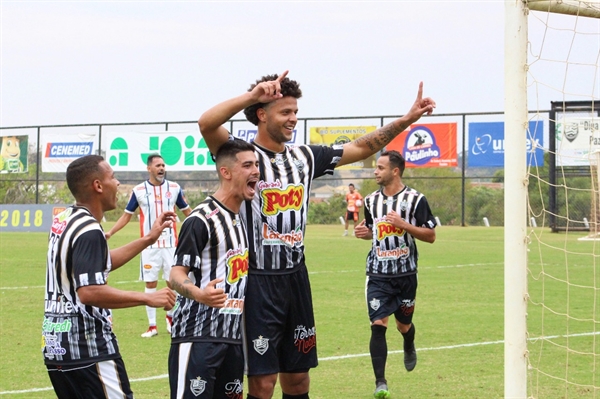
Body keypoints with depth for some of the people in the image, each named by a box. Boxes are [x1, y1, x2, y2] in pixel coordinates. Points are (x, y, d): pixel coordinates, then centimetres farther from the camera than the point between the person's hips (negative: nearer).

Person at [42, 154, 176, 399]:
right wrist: (148, 298, -22)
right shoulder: (89, 230, -17)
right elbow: (89, 292, -27)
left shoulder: (63, 220, 12)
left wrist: (149, 239, 25)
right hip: (88, 349, -9)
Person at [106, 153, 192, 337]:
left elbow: (187, 211, 12)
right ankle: (152, 325, 8)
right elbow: (127, 215, 7)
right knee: (150, 283, 1)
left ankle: (170, 316, 26)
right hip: (149, 245, 0)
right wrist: (110, 232, -3)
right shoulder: (139, 190, 0)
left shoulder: (174, 188, 2)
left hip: (170, 244, 1)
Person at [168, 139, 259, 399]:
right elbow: (177, 274, -14)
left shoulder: (244, 219, 16)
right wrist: (198, 293, -34)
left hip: (233, 336, 8)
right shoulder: (201, 219, -10)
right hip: (197, 336, -8)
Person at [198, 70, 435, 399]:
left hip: (296, 278, 6)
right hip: (257, 282, -6)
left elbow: (361, 148, 17)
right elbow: (207, 124, -27)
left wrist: (407, 119, 9)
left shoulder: (305, 157, 11)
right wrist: (252, 96, -39)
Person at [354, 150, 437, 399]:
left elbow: (430, 236, -7)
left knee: (403, 324, 13)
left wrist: (404, 224, -20)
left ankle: (409, 348, 50)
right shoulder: (371, 200, 7)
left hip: (405, 274, -2)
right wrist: (364, 233, -1)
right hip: (378, 275, 2)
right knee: (378, 325, -11)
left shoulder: (415, 199, -7)